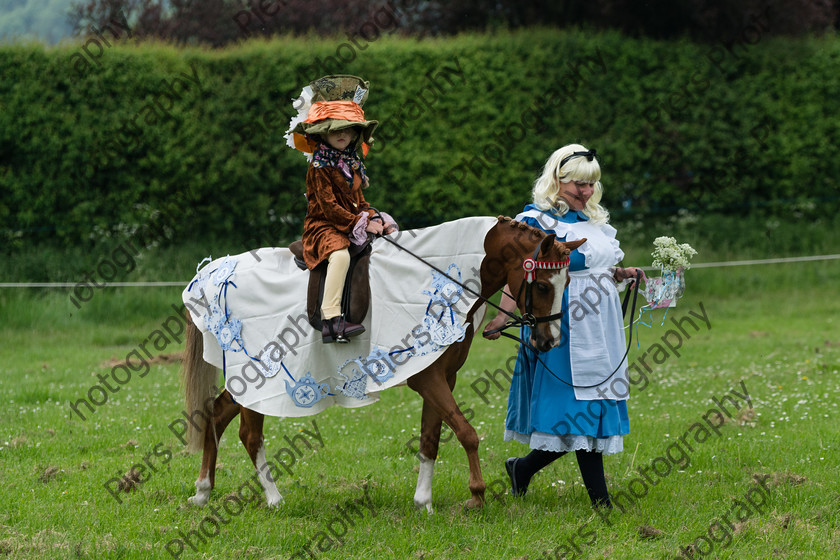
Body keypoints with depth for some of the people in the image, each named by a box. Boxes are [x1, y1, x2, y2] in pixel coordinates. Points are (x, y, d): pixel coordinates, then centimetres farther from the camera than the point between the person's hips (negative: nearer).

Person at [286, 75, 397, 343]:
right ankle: (330, 320, -44)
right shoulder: (319, 167, -12)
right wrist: (361, 223, -20)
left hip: (353, 226, 9)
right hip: (324, 227, -9)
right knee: (340, 254, -38)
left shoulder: (352, 164, 14)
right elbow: (329, 207, -17)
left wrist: (375, 218, 0)